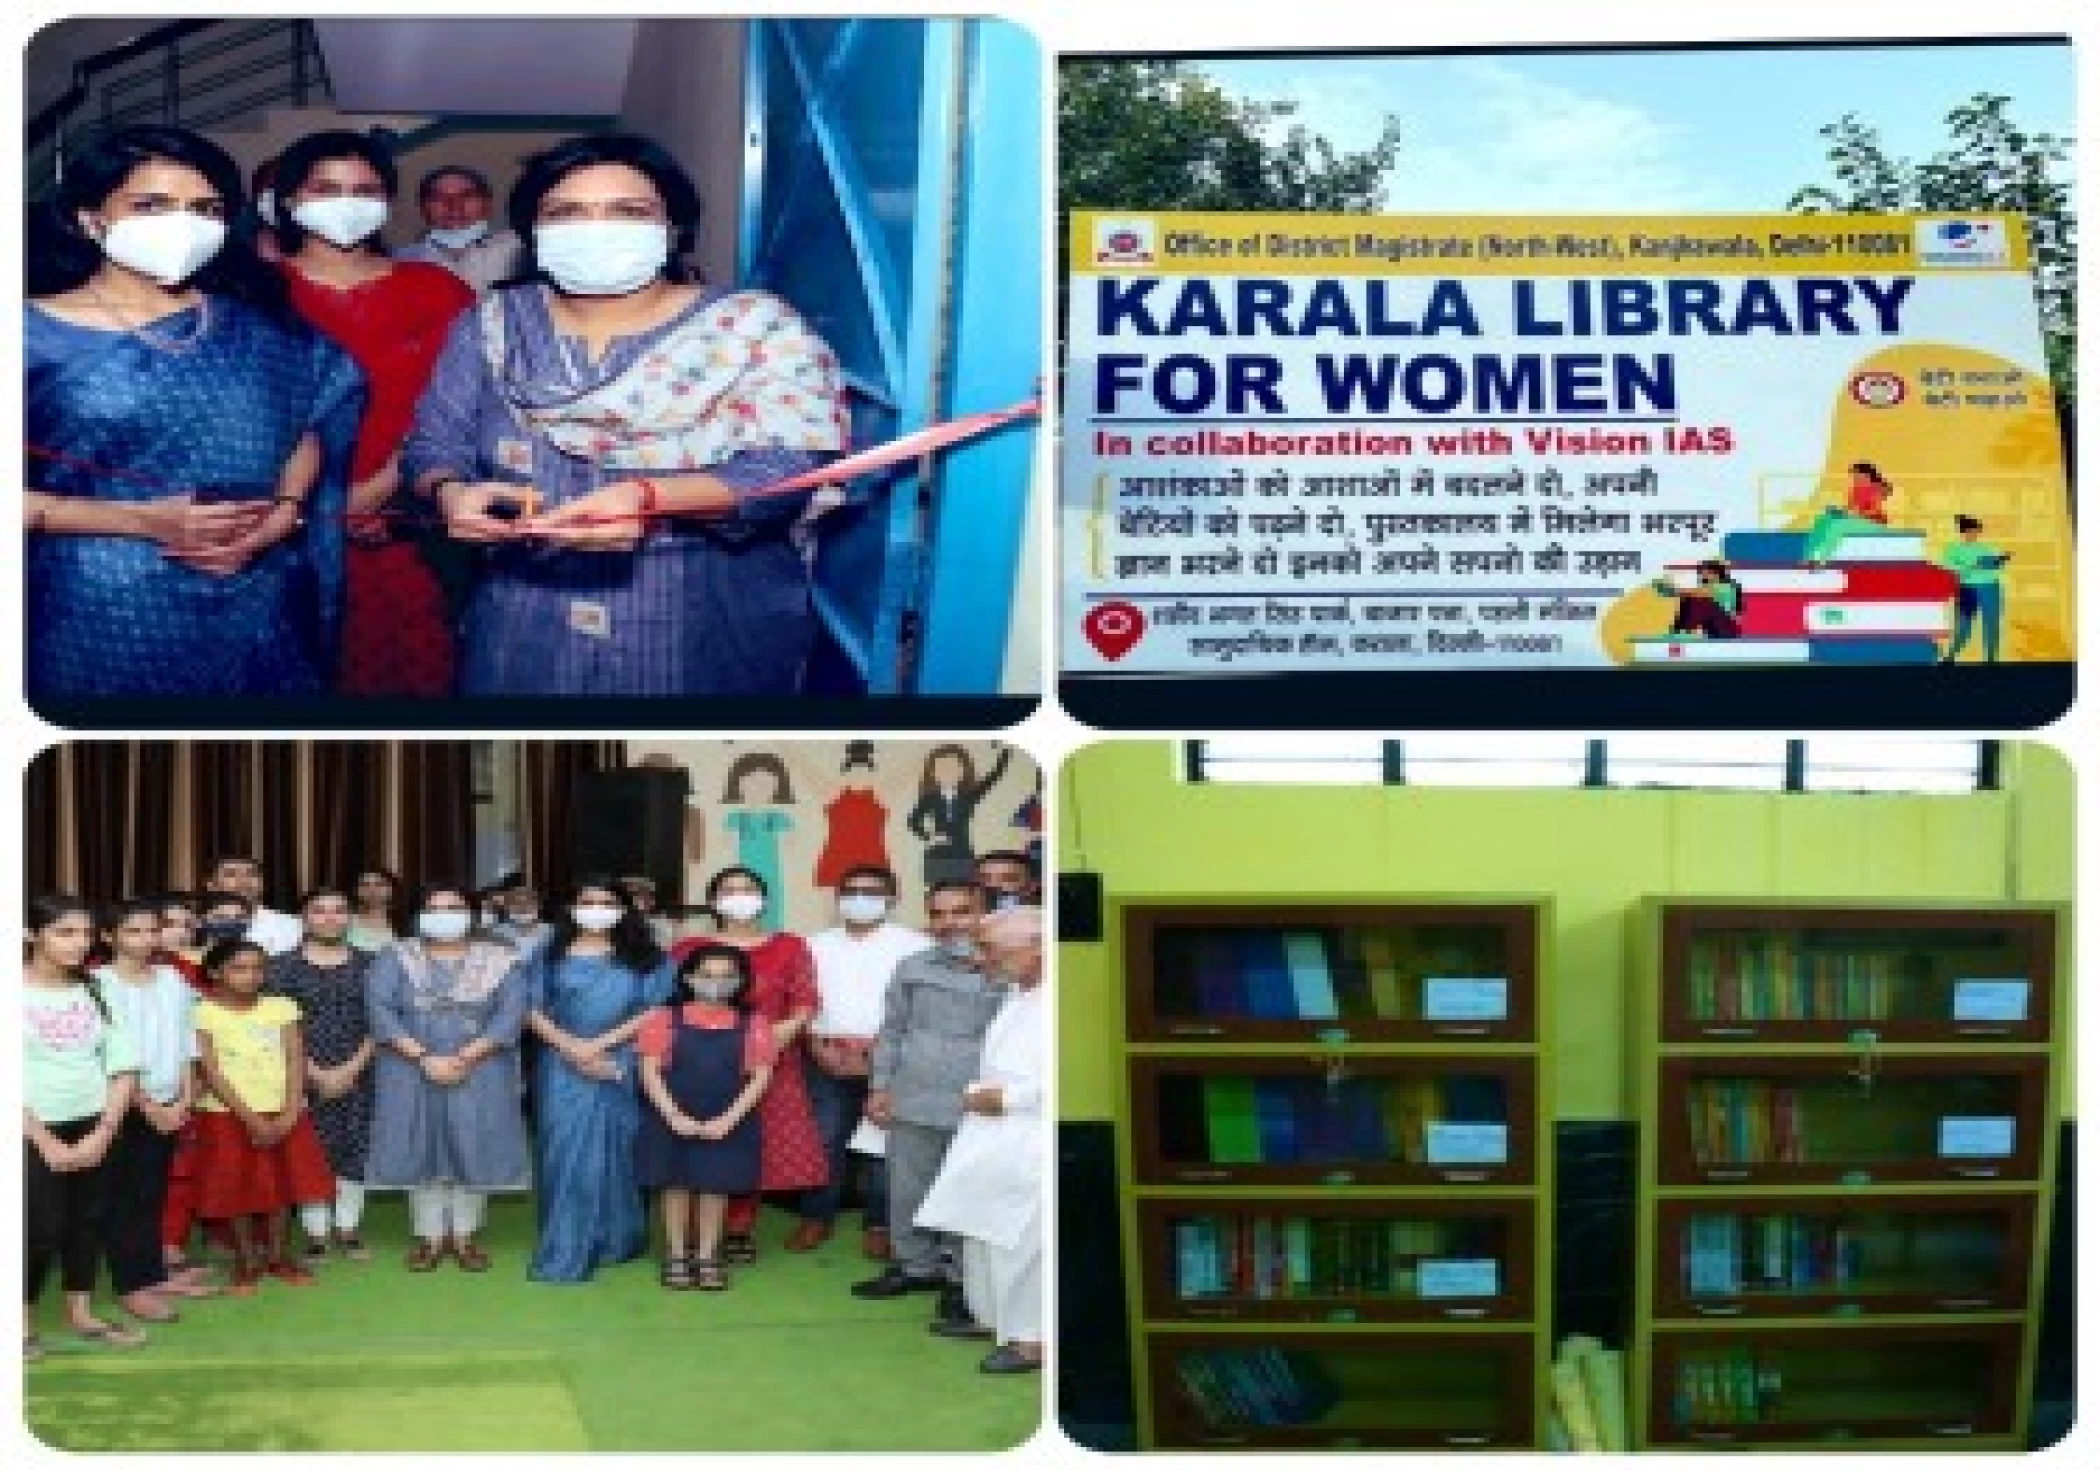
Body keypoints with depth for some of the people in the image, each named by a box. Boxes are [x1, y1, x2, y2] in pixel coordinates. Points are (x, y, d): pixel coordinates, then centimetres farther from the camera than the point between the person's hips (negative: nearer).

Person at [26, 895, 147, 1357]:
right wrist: (48, 1144, -13)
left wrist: (101, 1134, -7)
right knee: (42, 1225, -7)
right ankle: (24, 1321, 8)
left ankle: (81, 1313, 21)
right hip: (36, 1129, -4)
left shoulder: (95, 991, 4)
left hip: (93, 1127, 4)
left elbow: (123, 1070, 4)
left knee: (89, 1219, 7)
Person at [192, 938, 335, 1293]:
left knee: (279, 1186, 9)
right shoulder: (204, 1014, -6)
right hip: (229, 1115, -3)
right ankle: (246, 1260, 17)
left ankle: (276, 1255, 23)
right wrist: (251, 1118, -17)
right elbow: (211, 1072, -11)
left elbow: (295, 1062, 0)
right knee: (237, 1191, 3)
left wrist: (289, 1114, -13)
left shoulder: (281, 1007, 4)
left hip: (282, 1114, 3)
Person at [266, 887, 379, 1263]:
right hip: (305, 1077, -2)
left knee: (354, 1151, 4)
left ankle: (347, 1230, 16)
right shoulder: (285, 966, 3)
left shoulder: (366, 964, 8)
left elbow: (377, 1023, 4)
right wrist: (317, 1074, -9)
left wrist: (352, 1069, -7)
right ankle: (316, 1235, 6)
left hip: (357, 1075, 2)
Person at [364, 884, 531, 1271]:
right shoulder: (395, 959, 3)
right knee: (421, 1151, 3)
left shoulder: (499, 960, 3)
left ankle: (464, 1236, 12)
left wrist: (465, 1058, -18)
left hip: (478, 1075, 0)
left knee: (473, 1150, 0)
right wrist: (424, 1058, -18)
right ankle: (429, 1237, 12)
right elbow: (380, 1010, -8)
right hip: (413, 1074, 0)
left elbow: (511, 1013, -7)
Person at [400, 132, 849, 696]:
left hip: (704, 628, -3)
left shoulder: (756, 326, -6)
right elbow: (435, 443, 6)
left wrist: (648, 499, -34)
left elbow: (788, 467, -16)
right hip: (524, 627, 3)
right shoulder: (494, 324, 5)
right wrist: (452, 492, -20)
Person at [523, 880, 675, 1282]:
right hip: (563, 1067, 1)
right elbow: (533, 1010, 2)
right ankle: (564, 1248, 4)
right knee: (565, 1152, -1)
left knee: (611, 1152, 3)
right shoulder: (550, 954, 8)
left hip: (620, 1069, 0)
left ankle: (612, 1242, 14)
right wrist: (572, 1047, -13)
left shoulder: (644, 957, 6)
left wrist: (600, 1044, -12)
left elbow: (655, 1010, -4)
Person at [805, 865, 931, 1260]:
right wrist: (818, 1044, -4)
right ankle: (817, 1217, 14)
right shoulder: (818, 944, 15)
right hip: (827, 1058, 3)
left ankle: (878, 1224, 6)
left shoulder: (913, 945, 2)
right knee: (825, 1142, 3)